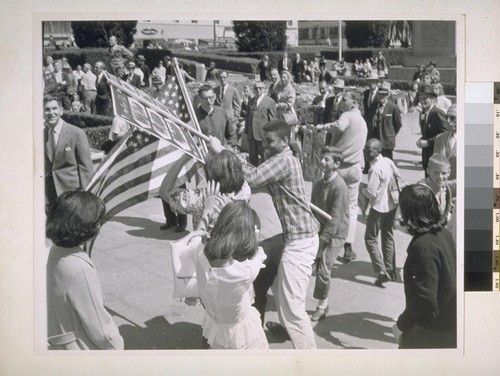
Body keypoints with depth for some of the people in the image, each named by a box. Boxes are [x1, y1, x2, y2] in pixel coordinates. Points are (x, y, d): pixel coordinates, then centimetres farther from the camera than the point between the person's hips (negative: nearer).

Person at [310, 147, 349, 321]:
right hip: (319, 230, 7)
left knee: (323, 269, -9)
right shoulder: (318, 183, 3)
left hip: (335, 234, -7)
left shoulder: (339, 186, -19)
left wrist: (323, 239, -19)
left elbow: (335, 217, -20)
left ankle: (322, 305, 11)